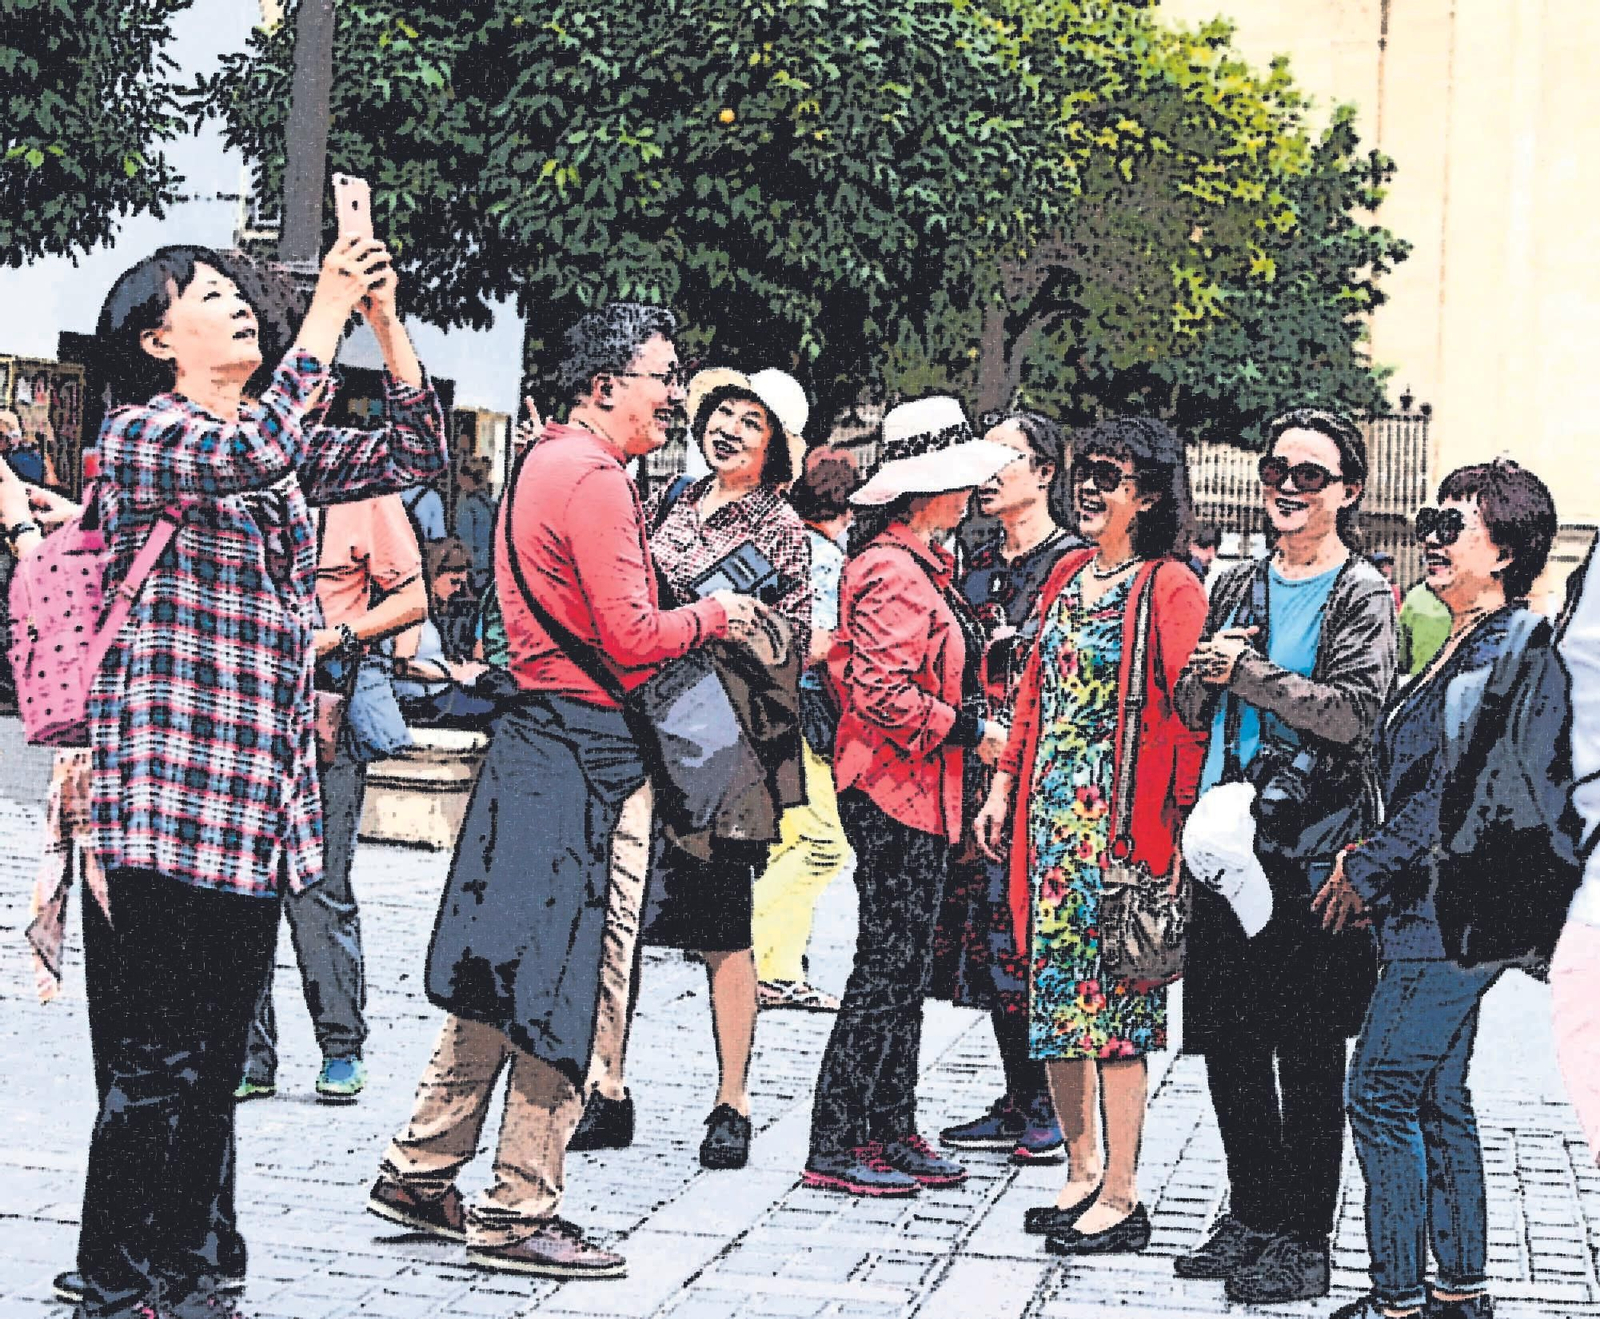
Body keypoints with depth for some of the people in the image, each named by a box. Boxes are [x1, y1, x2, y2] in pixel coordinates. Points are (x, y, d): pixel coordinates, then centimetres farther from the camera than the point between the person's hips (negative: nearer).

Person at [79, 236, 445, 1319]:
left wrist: (385, 318, 3)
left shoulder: (289, 450, 19)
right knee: (156, 1065, -8)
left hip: (262, 801, 8)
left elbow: (417, 453, 14)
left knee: (216, 1063, 11)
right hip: (168, 796, -8)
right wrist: (329, 311, -18)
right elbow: (249, 453, -23)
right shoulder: (140, 434, -4)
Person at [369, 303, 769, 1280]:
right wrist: (711, 617, -3)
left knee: (509, 976, 15)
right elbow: (631, 637, -20)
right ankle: (521, 1212, 0)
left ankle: (421, 1173, 20)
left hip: (538, 733, 10)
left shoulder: (548, 461, 18)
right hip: (591, 756, -10)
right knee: (581, 985, -4)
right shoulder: (594, 477, -15)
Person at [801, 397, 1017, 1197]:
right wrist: (969, 731, -17)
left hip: (919, 793, 10)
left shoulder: (925, 566, 15)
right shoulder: (893, 574, -18)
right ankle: (835, 1146, -2)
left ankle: (892, 1133, 19)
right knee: (888, 965, -7)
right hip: (893, 792, -10)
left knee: (904, 966, 13)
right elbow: (881, 693, -25)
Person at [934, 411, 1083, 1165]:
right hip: (981, 769, 7)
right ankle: (1020, 1106, 14)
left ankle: (1055, 1114, -1)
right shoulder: (980, 565, 17)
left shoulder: (1074, 564, -5)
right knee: (990, 937, 7)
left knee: (1028, 932, -8)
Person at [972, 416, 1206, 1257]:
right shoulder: (1069, 574, 14)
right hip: (1050, 811, 7)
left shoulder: (1168, 588, -9)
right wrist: (1004, 786, 14)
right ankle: (1082, 1174, 21)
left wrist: (1175, 827, -17)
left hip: (1120, 818, -7)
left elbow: (1188, 712, -13)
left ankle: (1120, 1200, 2)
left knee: (1111, 1000, -5)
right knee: (1054, 993, 10)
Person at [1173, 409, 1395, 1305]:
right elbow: (1192, 707, 17)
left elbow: (1355, 709, -17)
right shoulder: (1239, 588, 16)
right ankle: (1253, 1216, 24)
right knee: (1229, 1044, 10)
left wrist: (1247, 673, -12)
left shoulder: (1362, 594, -3)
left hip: (1312, 853, -6)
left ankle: (1304, 1242, 6)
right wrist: (1210, 673, -5)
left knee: (1308, 1055, -1)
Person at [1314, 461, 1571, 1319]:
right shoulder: (1468, 645, 14)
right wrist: (1377, 857, 11)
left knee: (1381, 1092, -7)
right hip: (1435, 909, 10)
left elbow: (1461, 789, -20)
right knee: (1439, 1098, 14)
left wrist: (1365, 870, -11)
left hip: (1456, 912, -10)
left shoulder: (1511, 652, -17)